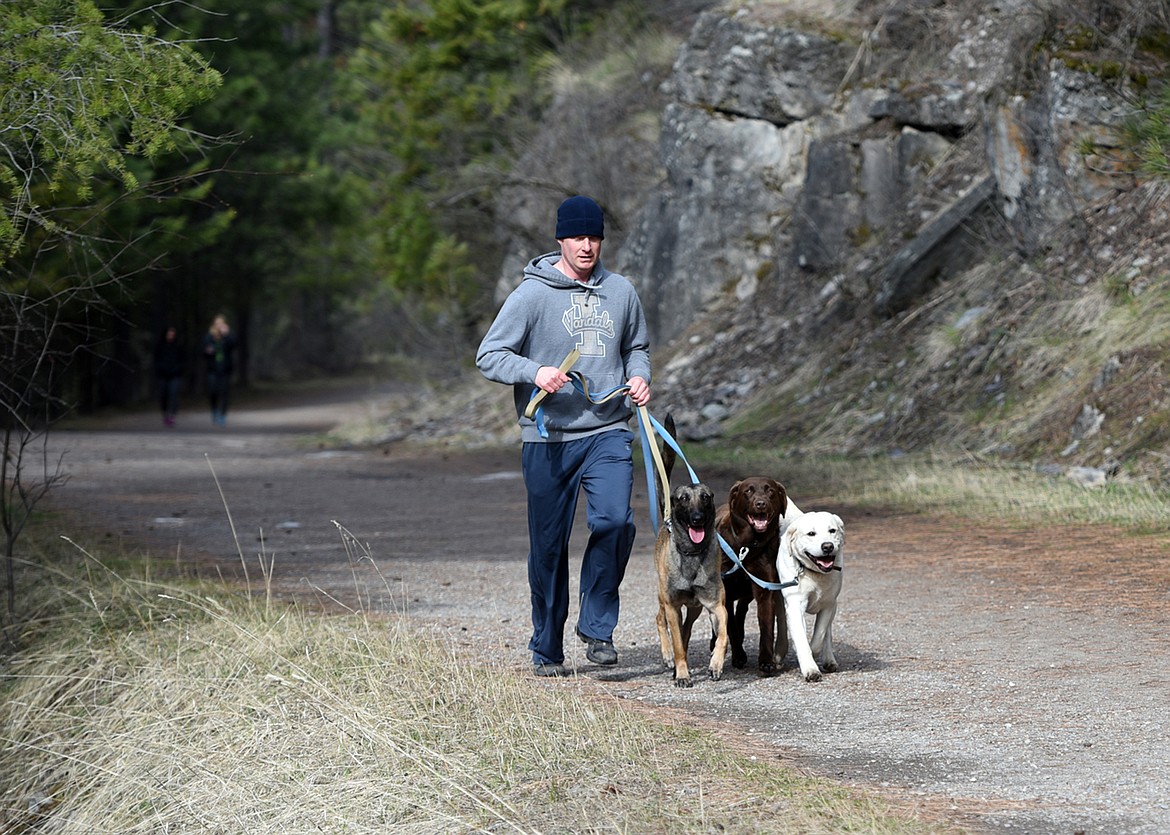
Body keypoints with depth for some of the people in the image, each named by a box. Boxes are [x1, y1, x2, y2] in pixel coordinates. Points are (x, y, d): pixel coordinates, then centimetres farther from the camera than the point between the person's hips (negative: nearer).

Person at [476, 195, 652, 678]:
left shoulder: (620, 291, 9)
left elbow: (636, 347, 26)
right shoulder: (533, 294, -3)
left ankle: (597, 627, -3)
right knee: (548, 546, 4)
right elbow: (489, 356, -4)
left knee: (614, 520, -20)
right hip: (548, 438, -2)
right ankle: (547, 650, 18)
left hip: (608, 433, 2)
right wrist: (535, 372, -21)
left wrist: (639, 375, 4)